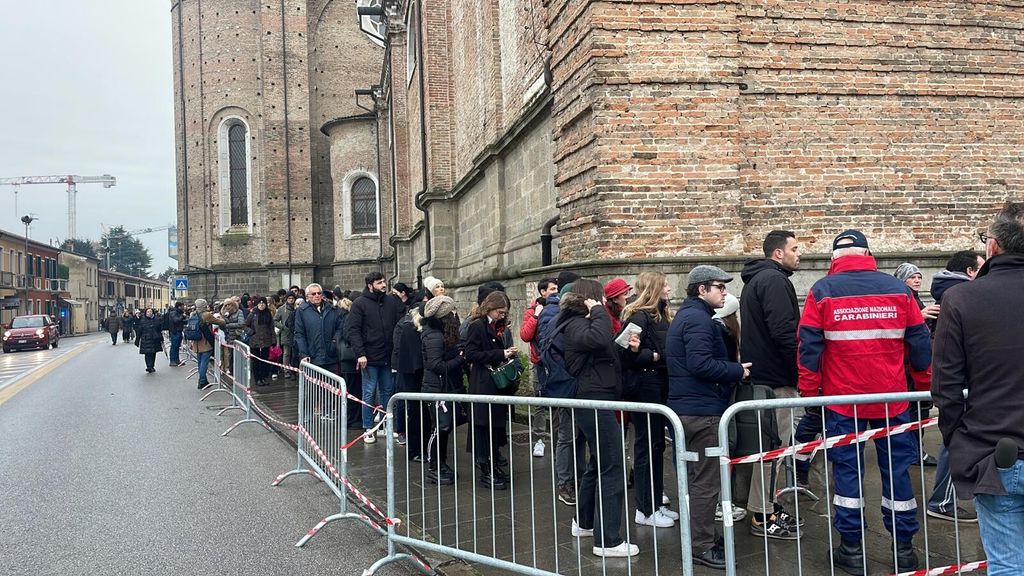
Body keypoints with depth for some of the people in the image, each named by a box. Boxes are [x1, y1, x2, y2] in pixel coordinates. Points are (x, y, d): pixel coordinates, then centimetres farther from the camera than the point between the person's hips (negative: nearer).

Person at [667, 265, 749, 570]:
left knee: (700, 478, 19)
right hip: (702, 410, -11)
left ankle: (705, 536, 30)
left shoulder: (686, 315, 18)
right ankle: (702, 546, 3)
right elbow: (701, 364, -27)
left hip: (689, 407, 11)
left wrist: (731, 369, 11)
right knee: (706, 481, -4)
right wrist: (737, 370, -14)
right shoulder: (697, 318, -16)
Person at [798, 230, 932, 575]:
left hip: (842, 398, -2)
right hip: (892, 398, 2)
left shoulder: (822, 291, -3)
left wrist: (809, 393, 3)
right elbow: (920, 342, 5)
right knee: (896, 469, 10)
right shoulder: (897, 288, 3)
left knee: (847, 471, 7)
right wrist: (925, 387, 16)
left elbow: (809, 346, -6)